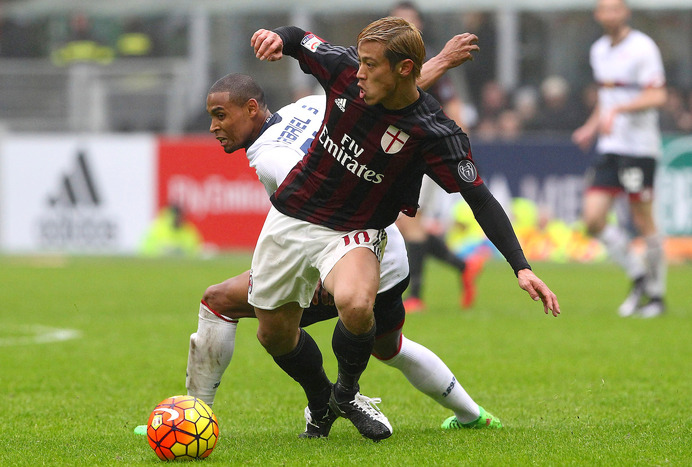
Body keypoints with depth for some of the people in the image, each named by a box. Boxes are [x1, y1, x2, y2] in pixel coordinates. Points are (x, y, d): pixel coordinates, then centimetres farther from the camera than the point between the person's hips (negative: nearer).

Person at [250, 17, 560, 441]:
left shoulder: (435, 133, -23)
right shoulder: (344, 69, -14)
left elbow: (480, 199, -19)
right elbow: (298, 39, 4)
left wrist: (521, 267, -28)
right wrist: (277, 38, -21)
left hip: (355, 233, -4)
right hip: (291, 215, 4)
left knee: (355, 305, -33)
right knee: (274, 334, 9)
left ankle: (347, 393, -2)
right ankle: (321, 405, 40)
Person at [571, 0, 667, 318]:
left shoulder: (642, 47, -10)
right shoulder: (599, 50, 14)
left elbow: (657, 96, -17)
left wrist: (618, 110, -26)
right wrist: (592, 127, 14)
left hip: (640, 146, -7)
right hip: (609, 148, 7)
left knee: (644, 223, -3)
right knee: (593, 220, -3)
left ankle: (656, 295, 10)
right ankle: (639, 277, 13)